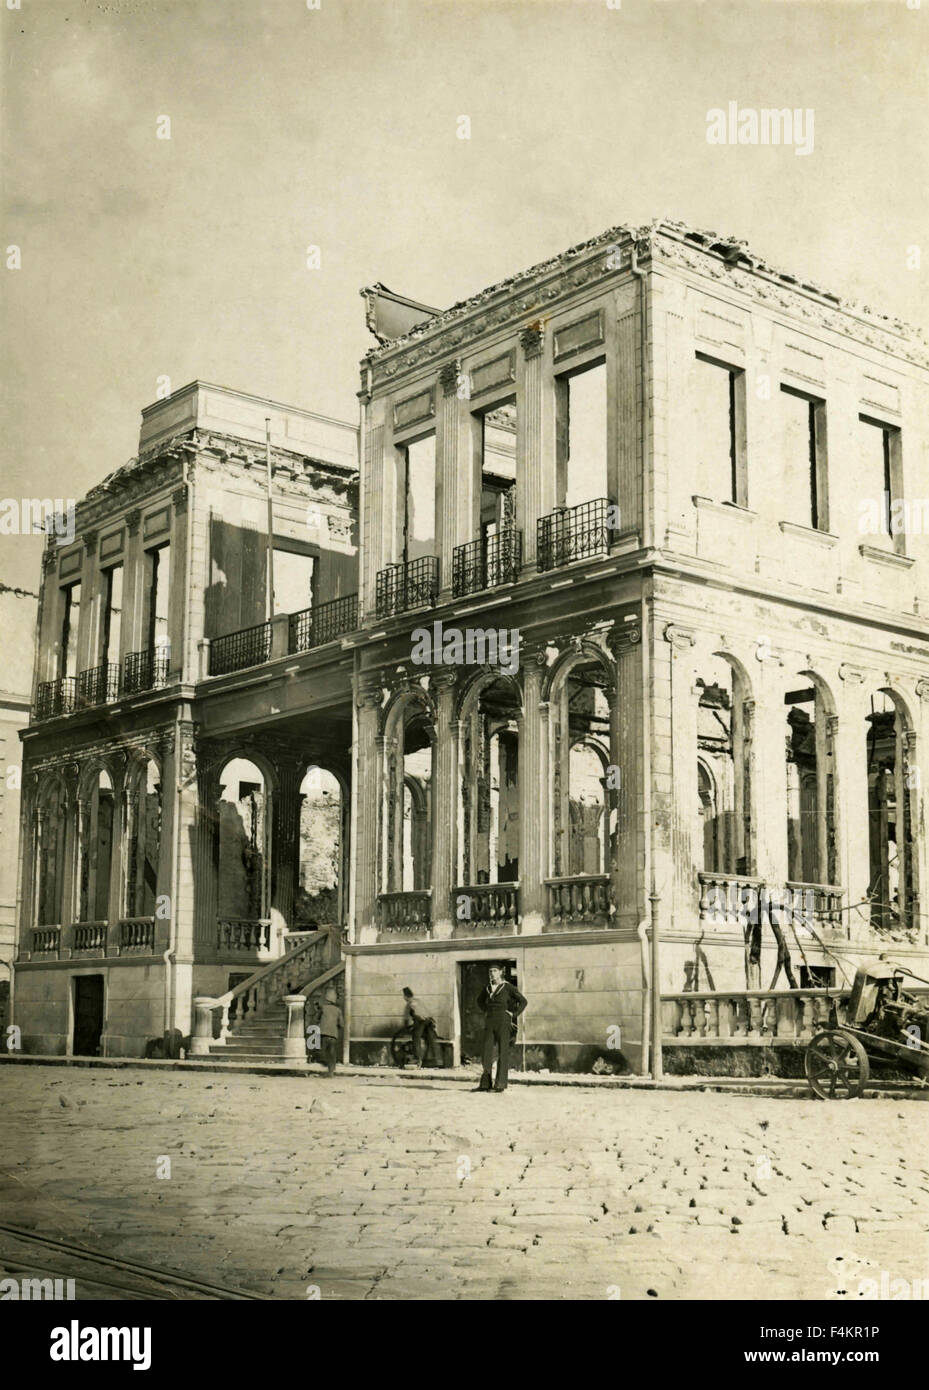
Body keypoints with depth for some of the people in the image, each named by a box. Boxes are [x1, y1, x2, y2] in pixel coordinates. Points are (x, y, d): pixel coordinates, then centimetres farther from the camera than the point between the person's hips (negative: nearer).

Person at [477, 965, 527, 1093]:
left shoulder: (508, 987, -5)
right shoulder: (488, 986, 9)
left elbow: (523, 1001, -2)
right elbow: (480, 1000, 28)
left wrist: (513, 1016, -5)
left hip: (503, 1023, -5)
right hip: (489, 1023, 5)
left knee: (503, 1052, -3)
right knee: (487, 1052, 2)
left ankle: (500, 1084, 0)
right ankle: (485, 1084, 7)